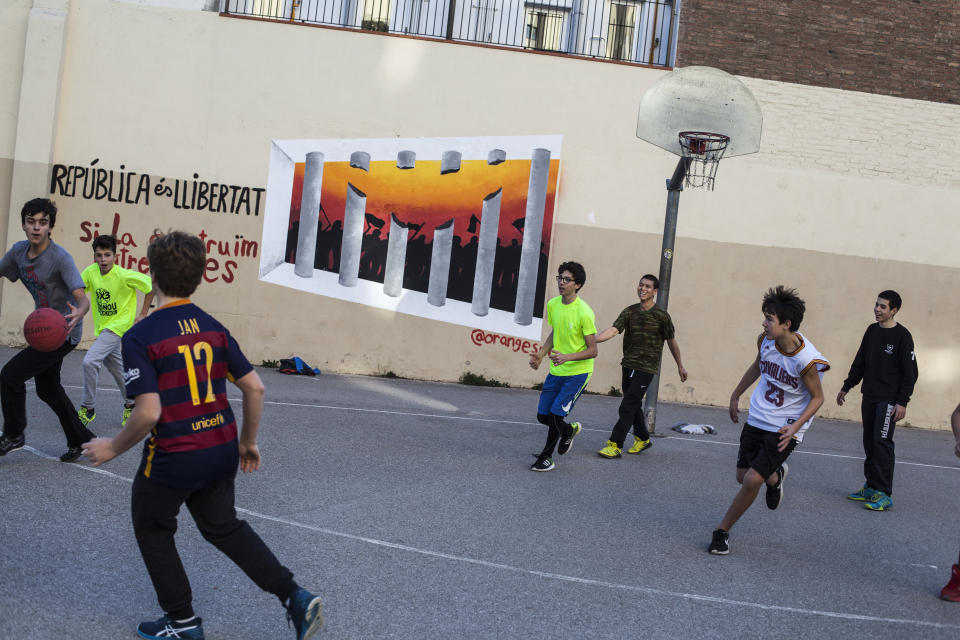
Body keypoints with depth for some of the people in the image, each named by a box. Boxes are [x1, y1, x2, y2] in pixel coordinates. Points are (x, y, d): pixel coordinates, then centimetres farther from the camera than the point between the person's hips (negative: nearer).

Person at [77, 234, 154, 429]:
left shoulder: (124, 275, -20)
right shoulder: (90, 272, -5)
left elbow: (151, 285, -12)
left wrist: (143, 314, -9)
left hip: (118, 326, -6)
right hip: (101, 328, 6)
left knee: (90, 361, -18)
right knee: (116, 367, 16)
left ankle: (88, 408, -5)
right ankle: (131, 403, 36)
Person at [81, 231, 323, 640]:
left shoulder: (140, 337, -16)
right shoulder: (213, 328, 2)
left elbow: (148, 413, -22)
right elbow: (254, 388, 3)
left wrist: (113, 447, -5)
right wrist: (248, 442, 16)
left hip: (173, 457, -6)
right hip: (222, 450, 6)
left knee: (153, 530, 20)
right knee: (224, 527, 23)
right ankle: (295, 597, 15)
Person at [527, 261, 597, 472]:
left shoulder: (584, 313, -20)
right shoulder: (553, 304, 1)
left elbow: (592, 350, -16)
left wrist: (567, 357, -29)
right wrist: (541, 355, 5)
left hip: (578, 372, -7)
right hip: (556, 370, 7)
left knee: (556, 415, -11)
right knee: (542, 416, 7)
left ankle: (546, 457, 10)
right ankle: (570, 430, 38)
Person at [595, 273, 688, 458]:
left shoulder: (661, 316, -5)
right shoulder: (629, 312, 5)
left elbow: (671, 341, 7)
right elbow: (613, 330, -8)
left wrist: (680, 366, 15)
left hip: (646, 368, -5)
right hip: (628, 365, 5)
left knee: (627, 407, -11)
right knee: (633, 406, 14)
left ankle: (615, 445, -10)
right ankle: (643, 439, 33)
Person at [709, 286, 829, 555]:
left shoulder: (806, 360, -25)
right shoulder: (765, 340, -8)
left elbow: (817, 397, -11)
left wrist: (795, 427, -22)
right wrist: (736, 395, 22)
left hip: (785, 427, -6)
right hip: (757, 419, 6)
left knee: (753, 480, -12)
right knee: (742, 476, 12)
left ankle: (722, 531, 7)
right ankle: (775, 476, 47)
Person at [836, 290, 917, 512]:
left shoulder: (902, 335, -10)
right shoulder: (872, 331, 10)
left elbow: (910, 372, -10)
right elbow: (860, 362, 19)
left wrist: (902, 402, -15)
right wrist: (846, 387, 19)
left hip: (888, 400, -7)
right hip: (869, 397, 7)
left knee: (882, 443, -11)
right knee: (869, 443, 9)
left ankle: (884, 494, -7)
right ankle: (871, 487, 17)